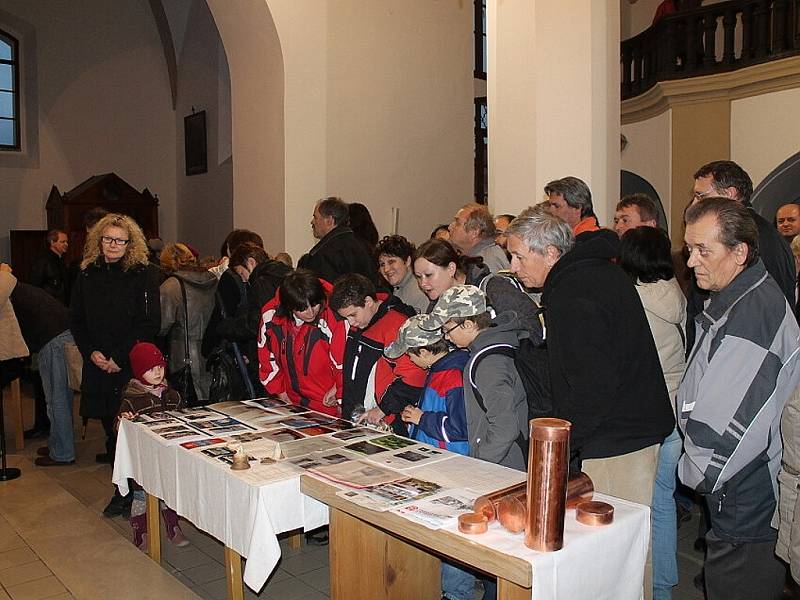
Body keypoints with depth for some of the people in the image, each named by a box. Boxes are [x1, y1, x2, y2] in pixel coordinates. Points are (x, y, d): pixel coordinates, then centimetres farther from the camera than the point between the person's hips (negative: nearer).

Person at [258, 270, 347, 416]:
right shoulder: (271, 315, -6)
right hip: (291, 403, 1)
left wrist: (341, 399, -7)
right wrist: (280, 392, 10)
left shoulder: (334, 319, -18)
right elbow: (267, 357, 9)